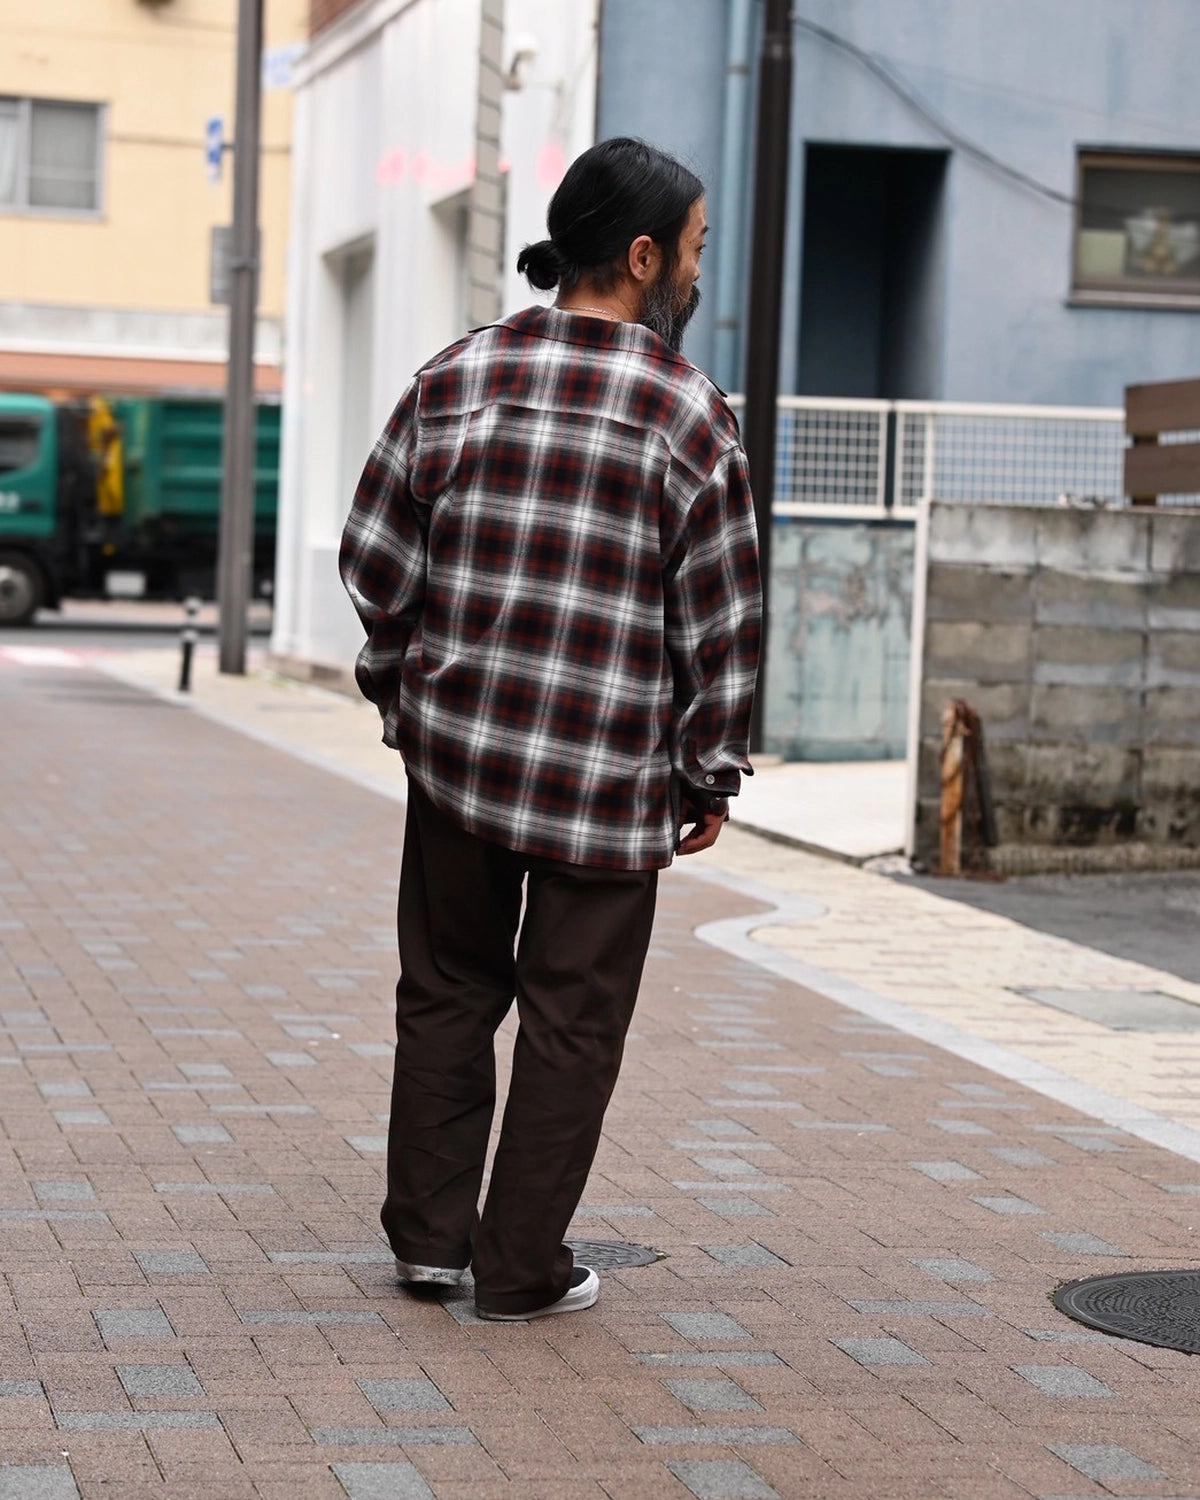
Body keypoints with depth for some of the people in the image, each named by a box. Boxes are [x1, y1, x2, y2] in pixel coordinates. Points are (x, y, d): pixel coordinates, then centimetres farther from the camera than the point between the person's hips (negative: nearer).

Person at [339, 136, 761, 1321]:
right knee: (571, 1020, 7)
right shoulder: (688, 415, -8)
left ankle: (429, 1235, 23)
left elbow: (376, 558, 6)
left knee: (447, 992, 17)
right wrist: (712, 775, 4)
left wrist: (401, 692, 19)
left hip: (456, 746, 4)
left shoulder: (457, 378, 2)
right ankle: (521, 1269, 14)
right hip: (611, 777, -4)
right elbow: (721, 619, -6)